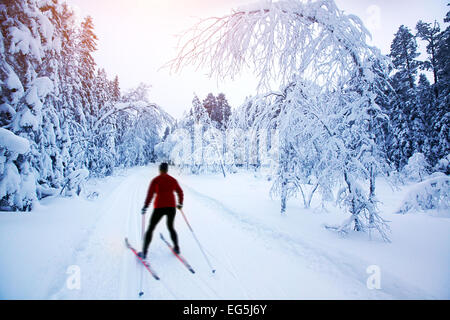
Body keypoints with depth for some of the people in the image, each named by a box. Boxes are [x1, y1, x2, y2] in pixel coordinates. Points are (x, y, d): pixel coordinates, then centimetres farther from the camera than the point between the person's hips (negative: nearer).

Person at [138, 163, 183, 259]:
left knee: (150, 229, 7)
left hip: (159, 208, -3)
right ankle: (176, 248, 24)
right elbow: (180, 192, 14)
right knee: (171, 227, 24)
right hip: (171, 207, 4)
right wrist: (180, 204, 26)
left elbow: (150, 194, -13)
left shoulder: (156, 180, -4)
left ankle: (144, 252, 5)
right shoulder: (173, 180, 8)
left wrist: (145, 206, -8)